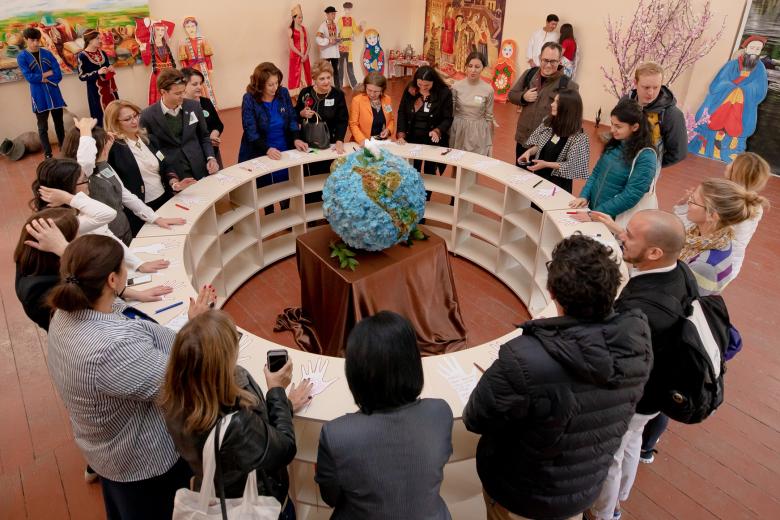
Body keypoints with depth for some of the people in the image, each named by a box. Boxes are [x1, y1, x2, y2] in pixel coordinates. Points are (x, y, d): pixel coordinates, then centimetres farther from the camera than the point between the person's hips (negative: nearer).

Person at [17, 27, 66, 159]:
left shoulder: (47, 53, 5)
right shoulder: (22, 57, -2)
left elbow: (58, 74, -3)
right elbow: (29, 77, -12)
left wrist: (43, 78, -13)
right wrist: (49, 73, -8)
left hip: (54, 94, 2)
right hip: (39, 96, -2)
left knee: (59, 124, 12)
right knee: (43, 127, 4)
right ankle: (47, 155, 11)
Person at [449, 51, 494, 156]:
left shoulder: (488, 89, -5)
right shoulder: (457, 86, -5)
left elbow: (489, 117, 3)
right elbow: (450, 113, 3)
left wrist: (489, 143, 6)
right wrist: (449, 138, 4)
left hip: (479, 133, 0)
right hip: (459, 131, 1)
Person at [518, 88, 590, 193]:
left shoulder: (579, 137, -19)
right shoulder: (548, 123, -2)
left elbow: (572, 166, -18)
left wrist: (546, 164, -22)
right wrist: (529, 151, -10)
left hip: (558, 184, -5)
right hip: (538, 177, 5)